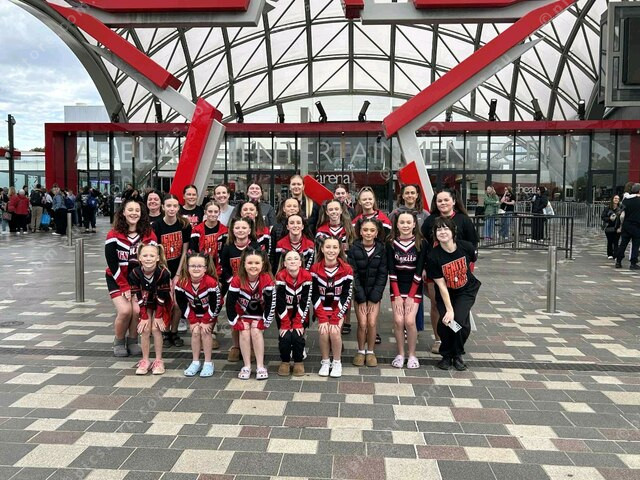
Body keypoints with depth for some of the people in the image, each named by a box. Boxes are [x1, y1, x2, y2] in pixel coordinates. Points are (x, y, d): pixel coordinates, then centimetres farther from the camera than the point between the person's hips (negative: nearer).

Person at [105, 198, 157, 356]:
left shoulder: (149, 235, -5)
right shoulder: (113, 235, -9)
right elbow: (112, 264, -10)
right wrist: (125, 287, -15)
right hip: (117, 279, -1)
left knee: (137, 310, -19)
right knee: (125, 310, -19)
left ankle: (133, 341, 7)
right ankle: (119, 342, 7)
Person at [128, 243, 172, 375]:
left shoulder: (163, 273, -29)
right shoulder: (135, 273, -22)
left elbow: (162, 297, -20)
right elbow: (138, 297, -16)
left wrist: (158, 316, -16)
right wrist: (144, 317, -15)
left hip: (161, 305, -2)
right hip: (145, 305, 2)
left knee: (156, 329, -12)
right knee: (145, 329, -9)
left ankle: (158, 361, 0)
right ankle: (145, 361, 5)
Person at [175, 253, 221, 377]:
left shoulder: (211, 283, -29)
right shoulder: (182, 283, -19)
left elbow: (215, 304, -22)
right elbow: (182, 304, -9)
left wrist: (206, 321, -18)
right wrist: (192, 321, -11)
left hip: (210, 312, -3)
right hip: (194, 313, 3)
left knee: (205, 332, -15)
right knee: (195, 332, -9)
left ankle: (208, 363, -3)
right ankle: (195, 362, 5)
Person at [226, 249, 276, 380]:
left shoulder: (267, 280, -26)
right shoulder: (237, 280, -26)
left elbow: (270, 304, -19)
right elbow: (230, 303, -17)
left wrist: (265, 323, -16)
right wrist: (235, 321, -15)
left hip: (259, 312, 0)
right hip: (242, 312, 1)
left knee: (256, 331, -18)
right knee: (244, 332, -16)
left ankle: (260, 367, -8)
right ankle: (247, 366, -4)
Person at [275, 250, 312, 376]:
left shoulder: (306, 276, -18)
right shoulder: (280, 277, -20)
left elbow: (305, 302, -14)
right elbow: (280, 303, -18)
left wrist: (298, 323, -16)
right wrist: (285, 324, -19)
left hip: (300, 314, 0)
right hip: (284, 314, 0)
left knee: (297, 336, -17)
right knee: (285, 337, -17)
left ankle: (299, 362, 5)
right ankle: (285, 361, 7)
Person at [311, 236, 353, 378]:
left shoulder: (347, 270, -12)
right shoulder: (315, 269, -9)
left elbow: (346, 297, -12)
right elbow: (314, 296, -9)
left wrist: (335, 319, -18)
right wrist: (322, 318, -18)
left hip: (339, 309, -1)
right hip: (322, 309, 1)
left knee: (334, 332, -22)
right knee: (324, 332, -22)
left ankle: (337, 362, -1)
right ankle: (325, 362, 0)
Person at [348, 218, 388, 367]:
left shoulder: (381, 249, -5)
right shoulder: (354, 249, -9)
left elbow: (382, 275, -5)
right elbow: (353, 275, -9)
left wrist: (374, 298, -10)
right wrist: (361, 298, -12)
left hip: (374, 291, 1)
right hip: (359, 291, -1)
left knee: (372, 323, -9)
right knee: (362, 323, -9)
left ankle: (370, 352, 12)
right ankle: (361, 351, 12)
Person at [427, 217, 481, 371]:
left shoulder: (466, 247, -19)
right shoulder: (433, 257, -22)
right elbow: (441, 285, -18)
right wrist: (449, 309, -21)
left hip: (466, 291, 0)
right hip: (445, 294, 0)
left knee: (460, 320, -18)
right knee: (445, 322, -17)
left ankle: (458, 355, 10)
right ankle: (446, 355, 12)